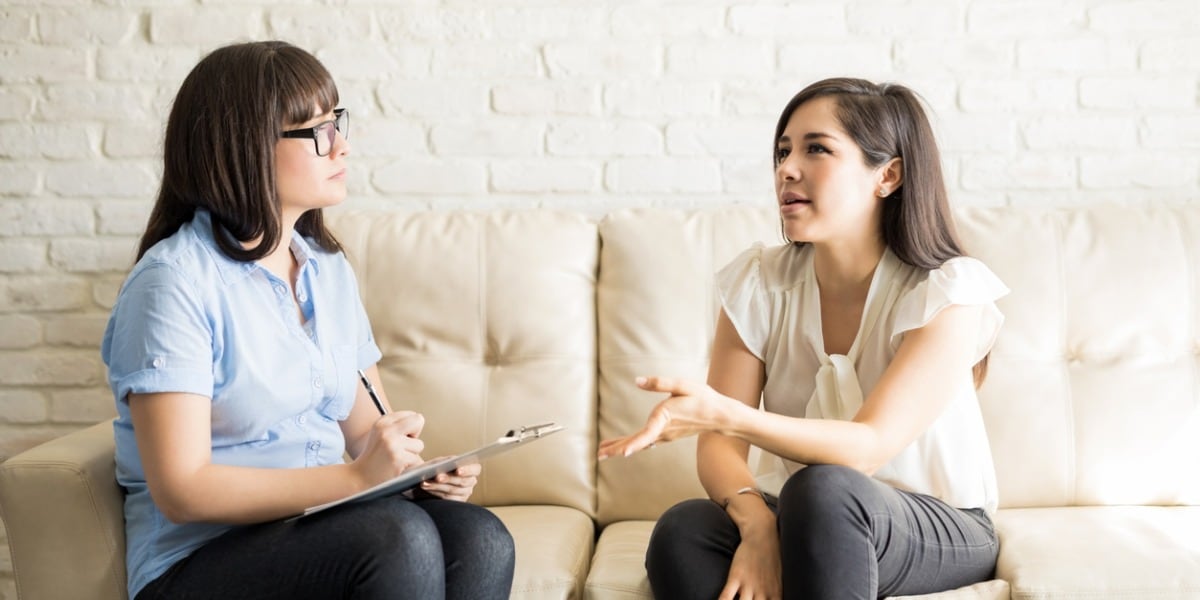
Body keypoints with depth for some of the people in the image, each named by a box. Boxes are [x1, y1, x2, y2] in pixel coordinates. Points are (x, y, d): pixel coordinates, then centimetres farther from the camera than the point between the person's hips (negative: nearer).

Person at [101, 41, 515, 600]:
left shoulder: (330, 269, 12)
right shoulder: (174, 282, -11)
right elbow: (182, 490, -17)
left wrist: (421, 468, -9)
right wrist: (353, 478, -24)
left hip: (320, 529, 6)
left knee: (481, 541, -23)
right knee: (399, 535, -32)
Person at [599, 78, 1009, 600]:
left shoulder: (946, 291, -16)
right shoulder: (760, 283, -5)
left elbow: (868, 447, -27)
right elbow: (721, 447, -10)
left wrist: (724, 414, -43)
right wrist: (757, 522, -33)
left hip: (944, 532, -2)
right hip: (813, 526, 2)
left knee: (824, 491, -36)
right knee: (683, 534, -29)